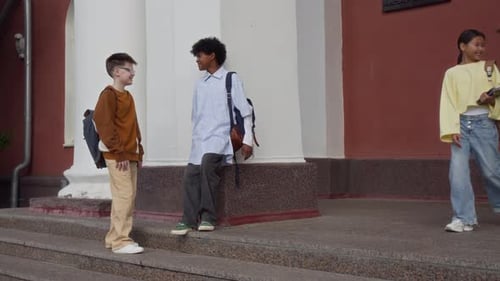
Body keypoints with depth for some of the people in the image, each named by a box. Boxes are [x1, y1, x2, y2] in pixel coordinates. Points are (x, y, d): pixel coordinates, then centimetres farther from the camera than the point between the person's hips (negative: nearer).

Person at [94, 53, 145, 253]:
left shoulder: (127, 96, 18)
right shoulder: (109, 95, -9)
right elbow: (104, 124, -16)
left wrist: (138, 151, 14)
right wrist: (119, 153, -18)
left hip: (130, 155, 9)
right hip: (117, 156, -9)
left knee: (128, 196, 10)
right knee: (124, 195, -11)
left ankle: (114, 238, 17)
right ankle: (121, 241, -7)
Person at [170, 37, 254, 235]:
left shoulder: (230, 79, 2)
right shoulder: (200, 84, 20)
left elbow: (245, 111, -2)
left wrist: (247, 140, -10)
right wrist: (195, 138, 14)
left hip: (220, 136, -6)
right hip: (200, 139, 6)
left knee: (207, 162, -32)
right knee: (190, 174, -12)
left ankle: (208, 216, -26)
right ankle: (189, 220, -5)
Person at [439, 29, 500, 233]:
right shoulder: (452, 73, 11)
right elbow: (448, 104, 1)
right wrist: (452, 130, -11)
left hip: (483, 123, 0)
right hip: (461, 124, 0)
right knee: (458, 170, -10)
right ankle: (464, 218, -5)